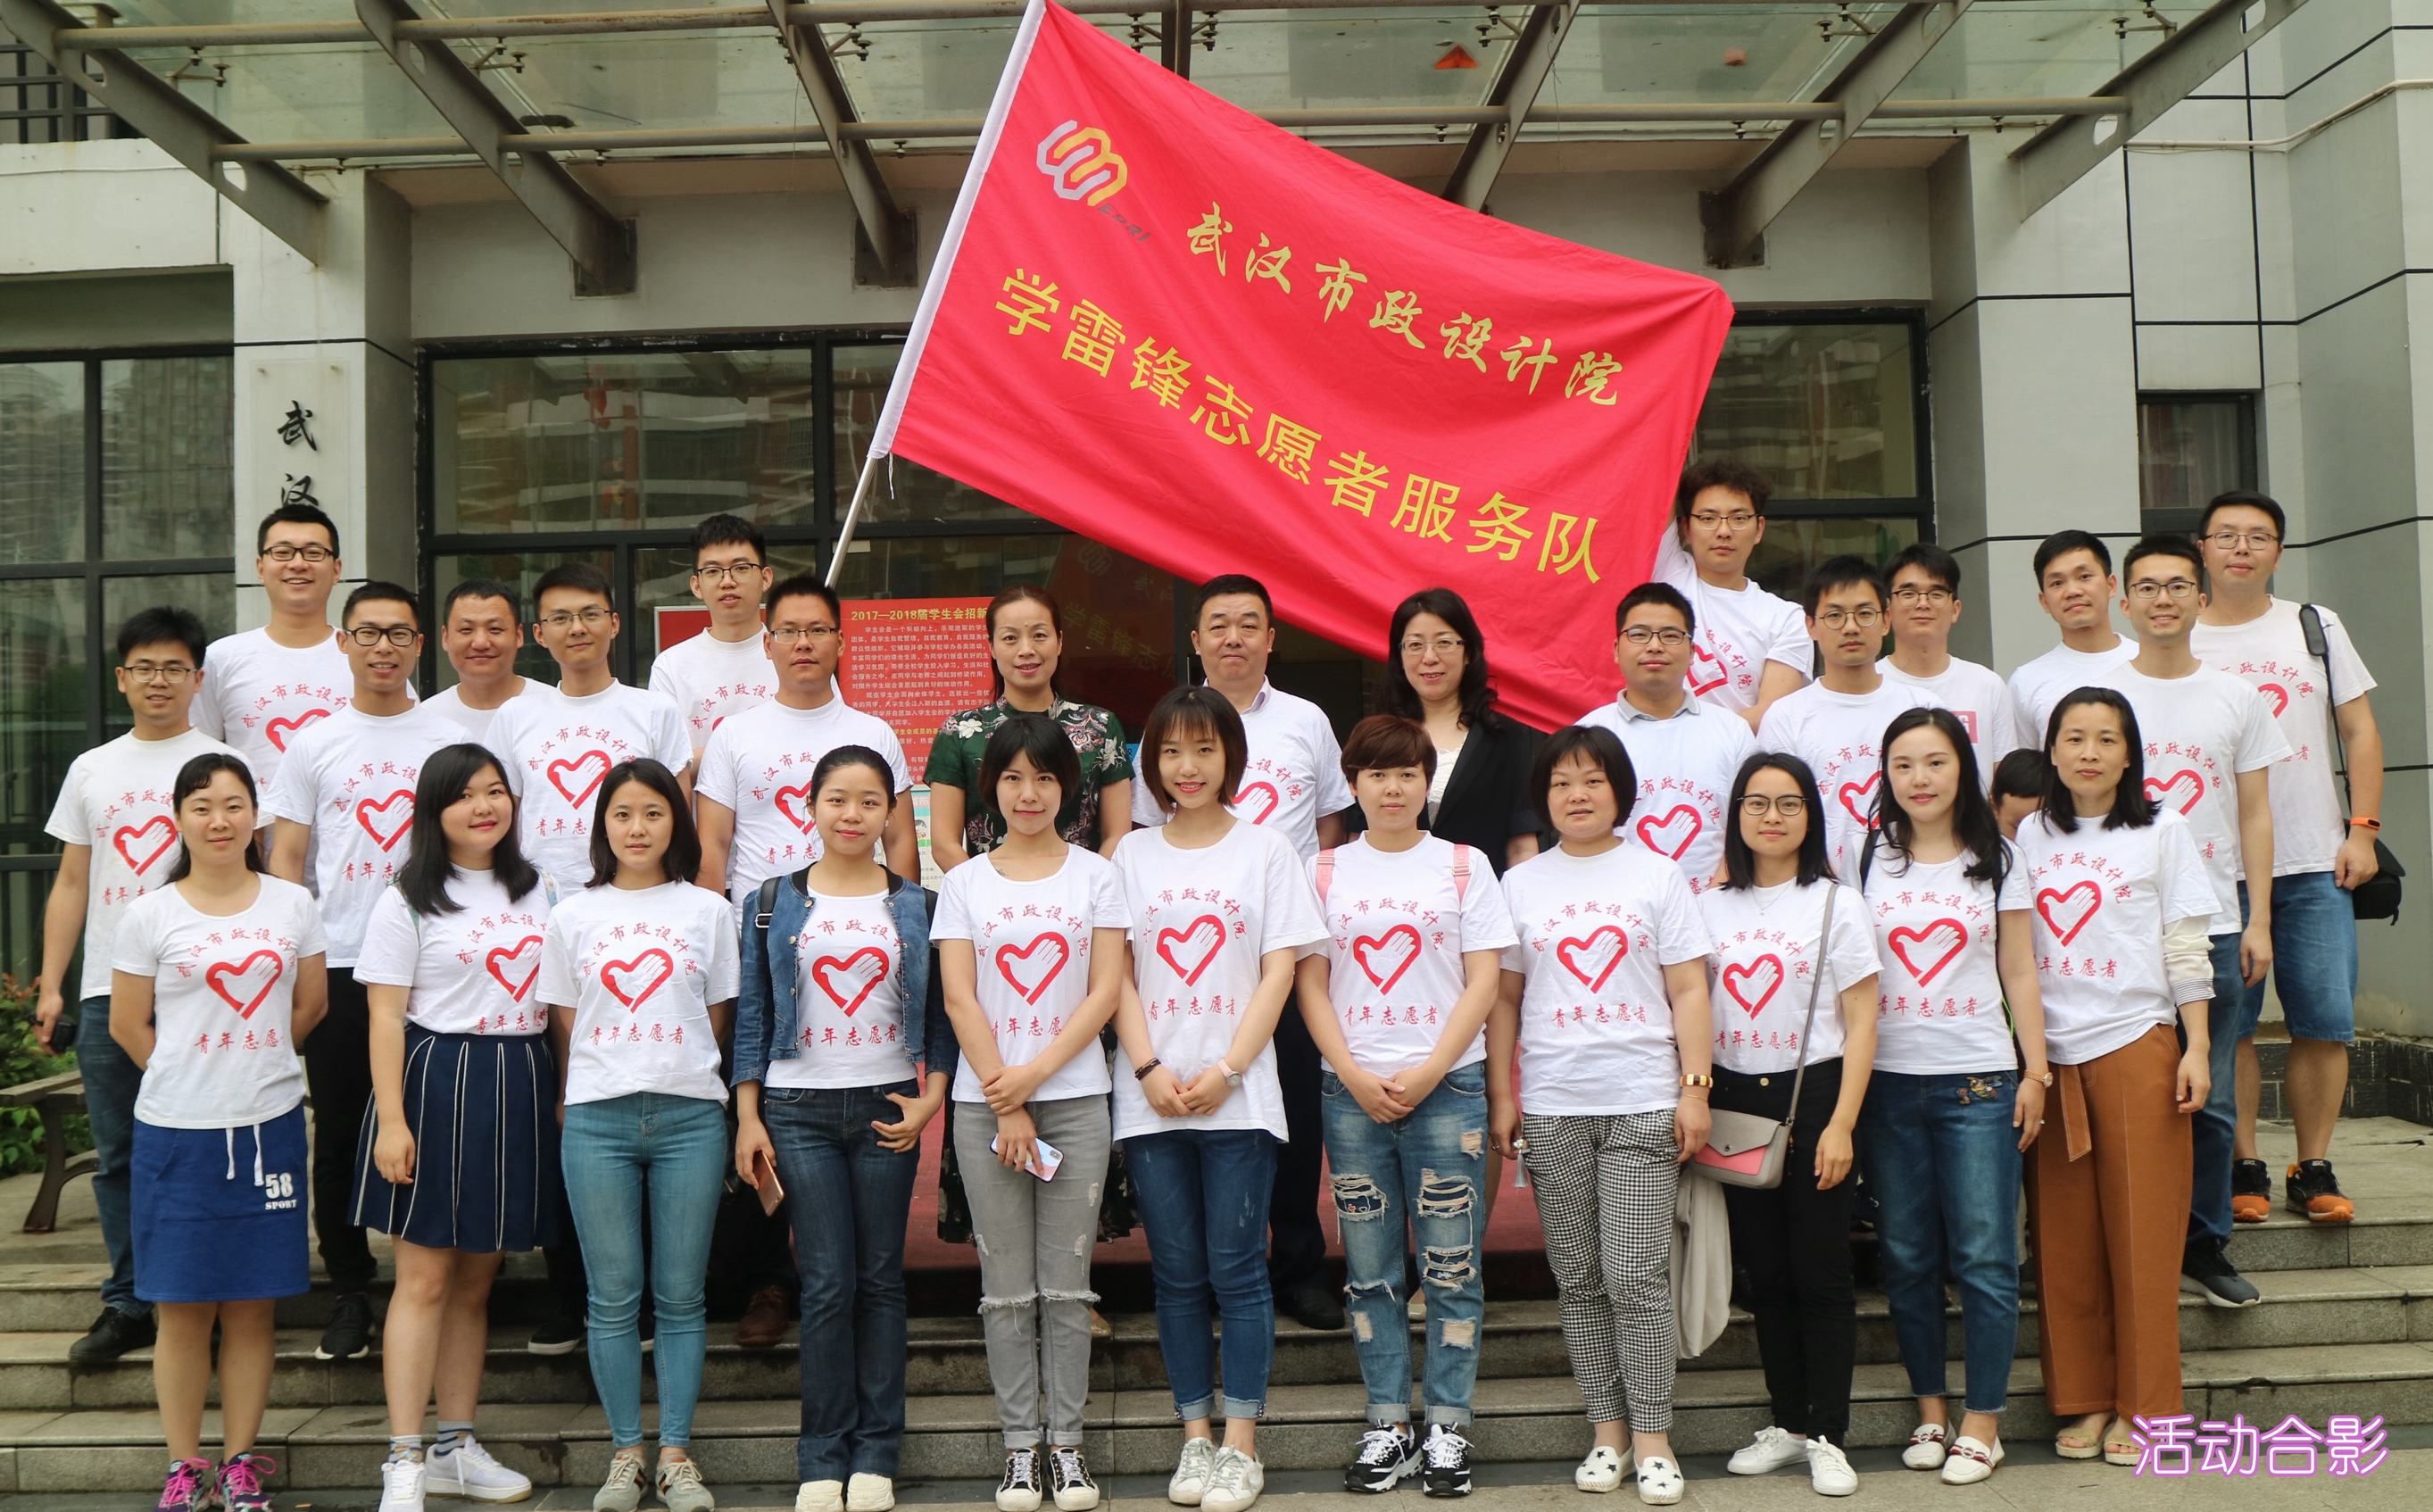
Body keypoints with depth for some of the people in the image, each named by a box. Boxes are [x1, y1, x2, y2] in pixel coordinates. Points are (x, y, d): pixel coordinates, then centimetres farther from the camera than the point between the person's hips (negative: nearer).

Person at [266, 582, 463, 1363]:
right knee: (340, 1130, 5)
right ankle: (349, 1291, 17)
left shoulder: (450, 740, 6)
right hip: (337, 966, 1)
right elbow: (286, 859, 6)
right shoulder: (314, 744, 7)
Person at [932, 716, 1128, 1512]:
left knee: (1065, 1283, 2)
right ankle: (1020, 1446, 10)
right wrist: (1004, 1102, -8)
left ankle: (1066, 1442, 10)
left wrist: (1035, 1074, -11)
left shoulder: (1096, 874, 5)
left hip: (1075, 1098, 0)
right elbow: (960, 1000, 0)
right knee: (1007, 1288, 3)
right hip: (985, 1103, 1)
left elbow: (1104, 992, -1)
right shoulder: (965, 882, 6)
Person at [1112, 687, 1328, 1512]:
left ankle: (1240, 1445, 7)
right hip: (1150, 1097, 2)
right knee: (1177, 1275, 7)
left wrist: (1225, 1070, -10)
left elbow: (1279, 972, -1)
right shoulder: (1132, 854, 9)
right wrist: (1150, 1070, -8)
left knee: (1234, 1269, -1)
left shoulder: (1265, 849, 4)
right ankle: (1194, 1438, 16)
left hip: (1237, 1095, -2)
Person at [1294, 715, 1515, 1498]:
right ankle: (1387, 1423, 15)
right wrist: (1355, 1077, -7)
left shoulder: (1464, 866, 5)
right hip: (1352, 1090, 2)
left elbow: (1483, 982, 0)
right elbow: (1311, 984, 5)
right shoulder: (1326, 870, 8)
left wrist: (1427, 1074, -10)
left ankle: (1447, 1425, 9)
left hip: (1447, 1087, -1)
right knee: (1370, 1271, 6)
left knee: (1451, 1265, 0)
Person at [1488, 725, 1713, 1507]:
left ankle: (1652, 1436, 4)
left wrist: (1695, 1087, -4)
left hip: (1642, 1105, -2)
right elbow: (1504, 998, 10)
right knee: (1578, 1281, 6)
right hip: (1552, 1108, 2)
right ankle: (1606, 1429, 16)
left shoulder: (1658, 875, 5)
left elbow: (1688, 990, 4)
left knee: (1635, 1277, -6)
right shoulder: (1521, 883, 9)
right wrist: (1501, 1097, 4)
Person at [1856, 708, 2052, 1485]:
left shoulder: (1996, 860, 6)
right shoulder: (1867, 860, 6)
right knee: (1907, 1256, 7)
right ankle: (1930, 1411, 19)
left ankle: (1982, 1423, 7)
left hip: (1978, 1079, -1)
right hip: (1887, 1079, 1)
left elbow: (2019, 975, 7)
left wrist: (2035, 1071, 1)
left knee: (1984, 1257, -2)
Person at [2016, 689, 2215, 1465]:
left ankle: (2143, 1407, 8)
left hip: (2135, 1045, -2)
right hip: (2048, 1052, 2)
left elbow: (2186, 948, 3)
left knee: (2141, 1232, 0)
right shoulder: (2029, 836, 11)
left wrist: (2196, 1048, -3)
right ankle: (2083, 1399, 13)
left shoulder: (2162, 830, 5)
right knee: (2064, 1235, 4)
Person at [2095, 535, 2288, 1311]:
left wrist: (2258, 920, 2)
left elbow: (2255, 815, 9)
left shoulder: (2237, 697, 9)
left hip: (2213, 925, 1)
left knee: (2210, 1101, 4)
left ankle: (2205, 1246, 17)